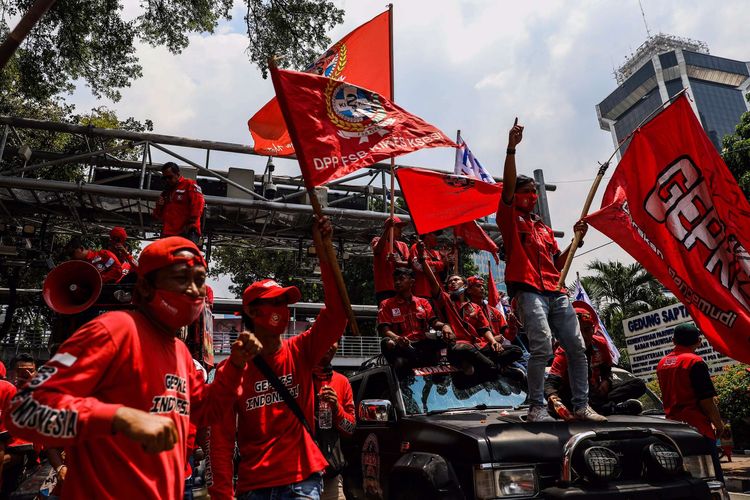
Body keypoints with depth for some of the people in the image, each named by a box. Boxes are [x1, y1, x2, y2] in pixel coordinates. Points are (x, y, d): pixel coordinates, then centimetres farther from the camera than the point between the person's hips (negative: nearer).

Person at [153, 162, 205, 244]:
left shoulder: (189, 184, 4)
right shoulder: (166, 192, 25)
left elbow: (198, 203, -10)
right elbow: (159, 216, 29)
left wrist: (191, 223, -16)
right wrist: (159, 207, 6)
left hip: (187, 232, -7)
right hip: (168, 233, 7)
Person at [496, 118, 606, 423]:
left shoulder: (544, 228, 27)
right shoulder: (510, 218, 9)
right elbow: (508, 185, -7)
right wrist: (512, 148, -14)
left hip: (556, 293, 7)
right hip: (529, 291, -7)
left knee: (577, 348, 3)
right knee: (542, 346, -21)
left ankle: (581, 406, 13)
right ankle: (536, 407, -10)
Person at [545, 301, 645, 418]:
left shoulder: (600, 343, 0)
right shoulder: (564, 352, -15)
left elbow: (606, 368, 14)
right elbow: (551, 381, -26)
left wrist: (606, 381, -10)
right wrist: (552, 395, -50)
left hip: (596, 392, 5)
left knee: (639, 385, -9)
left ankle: (599, 406, -28)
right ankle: (614, 408, -34)